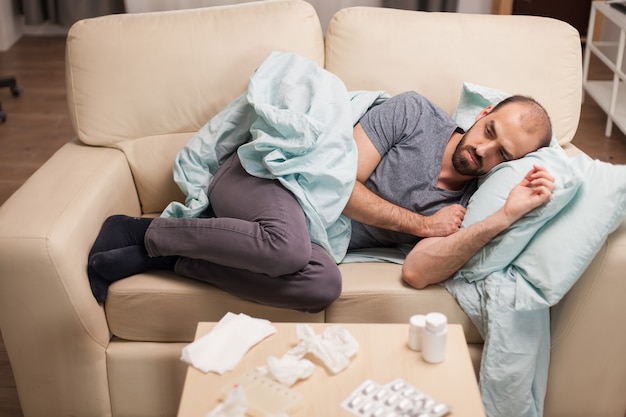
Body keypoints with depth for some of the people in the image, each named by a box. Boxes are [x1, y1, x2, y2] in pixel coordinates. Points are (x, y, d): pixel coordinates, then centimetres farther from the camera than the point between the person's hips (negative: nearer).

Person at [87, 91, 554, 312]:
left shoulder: (465, 209, 3)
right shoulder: (417, 112, -4)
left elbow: (418, 271, -17)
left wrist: (506, 217, -22)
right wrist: (422, 224, -9)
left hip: (307, 235, 4)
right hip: (266, 174, -3)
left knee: (324, 284, -32)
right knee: (288, 244, -38)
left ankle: (168, 257, -15)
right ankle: (151, 231, -13)